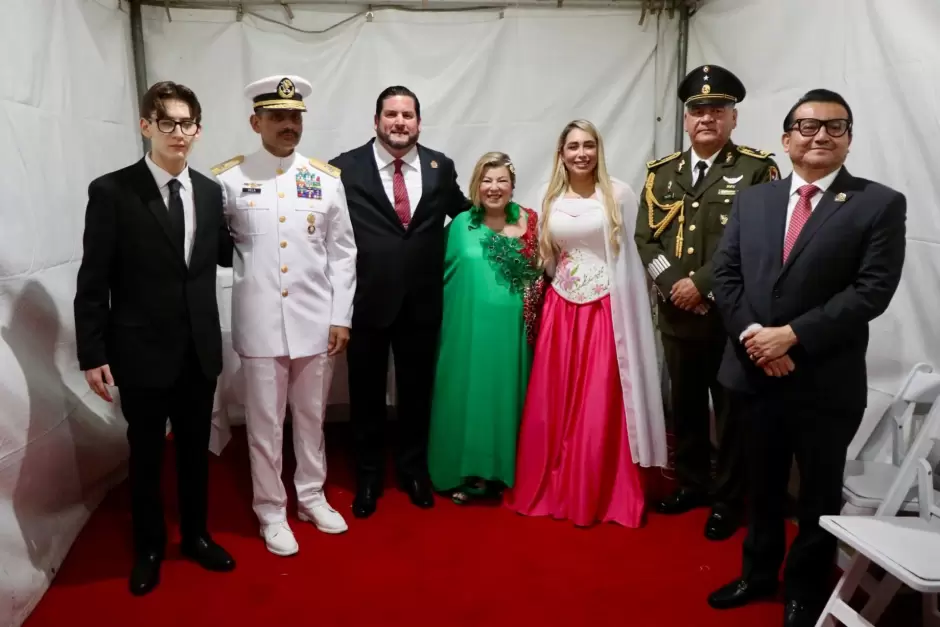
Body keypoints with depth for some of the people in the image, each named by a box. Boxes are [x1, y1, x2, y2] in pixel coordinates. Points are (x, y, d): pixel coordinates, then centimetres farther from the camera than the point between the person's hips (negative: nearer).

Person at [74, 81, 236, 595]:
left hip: (200, 349, 4)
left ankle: (195, 535, 38)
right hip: (142, 351, -4)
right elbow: (93, 281, -9)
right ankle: (149, 548, 34)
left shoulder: (209, 191, 4)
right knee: (146, 456, 13)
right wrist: (92, 355, -10)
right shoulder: (111, 191, -9)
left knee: (195, 450, 18)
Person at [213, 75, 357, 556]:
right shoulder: (228, 178, -2)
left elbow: (342, 252, 4)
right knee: (265, 424, 8)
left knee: (311, 418, 15)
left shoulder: (327, 178, 4)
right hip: (259, 322, -2)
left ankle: (311, 496, 34)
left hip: (316, 321, 2)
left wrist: (341, 317, 1)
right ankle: (271, 512, 26)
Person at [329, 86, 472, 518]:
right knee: (367, 392, 12)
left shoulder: (440, 167, 3)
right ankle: (368, 475, 32)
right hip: (366, 298, -2)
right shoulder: (347, 167, -6)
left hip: (422, 300, 2)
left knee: (417, 389, 15)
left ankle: (414, 469, 36)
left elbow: (462, 212, 15)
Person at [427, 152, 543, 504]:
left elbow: (540, 274, 6)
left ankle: (500, 472, 24)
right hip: (467, 329, 0)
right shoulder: (461, 224, 3)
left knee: (505, 397, 9)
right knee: (466, 396, 6)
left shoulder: (528, 223, 3)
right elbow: (445, 272, 7)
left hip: (511, 330, 1)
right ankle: (465, 473, 20)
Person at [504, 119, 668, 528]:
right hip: (560, 312, 4)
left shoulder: (620, 195, -3)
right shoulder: (550, 200, 9)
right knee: (552, 405, 9)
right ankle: (550, 489, 25)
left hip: (605, 313, -4)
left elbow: (633, 251, -3)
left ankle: (601, 496, 18)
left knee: (599, 408, 2)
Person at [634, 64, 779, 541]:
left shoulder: (757, 170, -4)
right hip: (677, 315, 4)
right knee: (684, 406, 16)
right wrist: (675, 287, -11)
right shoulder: (661, 172, 9)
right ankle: (691, 483, 35)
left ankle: (728, 500, 25)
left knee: (732, 411, 9)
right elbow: (645, 238, 4)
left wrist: (703, 284, -18)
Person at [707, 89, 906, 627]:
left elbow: (873, 290, -14)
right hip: (755, 372, 3)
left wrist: (792, 335, -19)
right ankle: (759, 574, 40)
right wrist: (751, 334, -13)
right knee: (762, 485, 19)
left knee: (819, 494, 15)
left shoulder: (880, 204, -5)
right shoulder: (752, 200, 7)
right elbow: (726, 274, 2)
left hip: (826, 381, -3)